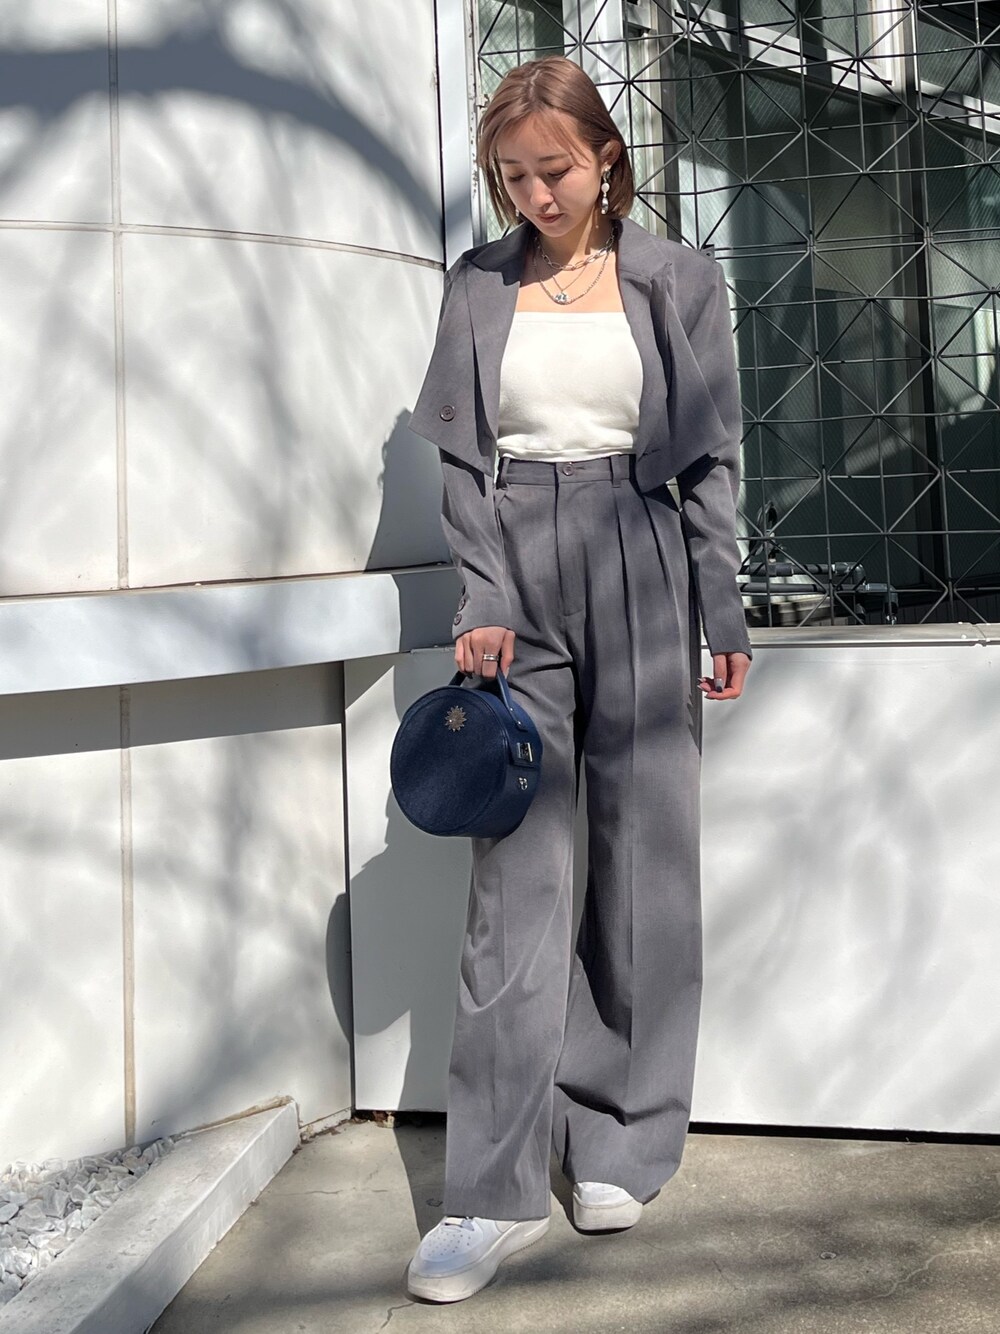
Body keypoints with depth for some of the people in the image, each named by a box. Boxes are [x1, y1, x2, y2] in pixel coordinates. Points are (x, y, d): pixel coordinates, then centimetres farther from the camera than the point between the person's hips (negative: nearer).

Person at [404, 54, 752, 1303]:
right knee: (513, 874, -5)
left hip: (643, 579, 0)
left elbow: (712, 458, 6)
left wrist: (722, 612, 1)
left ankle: (620, 1142, 19)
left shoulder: (678, 278, 6)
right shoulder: (476, 282, 9)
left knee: (641, 862, 4)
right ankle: (497, 1189, 0)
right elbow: (460, 459, 5)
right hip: (519, 580, 0)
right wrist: (482, 603, -7)